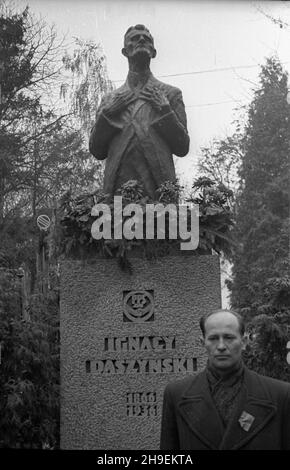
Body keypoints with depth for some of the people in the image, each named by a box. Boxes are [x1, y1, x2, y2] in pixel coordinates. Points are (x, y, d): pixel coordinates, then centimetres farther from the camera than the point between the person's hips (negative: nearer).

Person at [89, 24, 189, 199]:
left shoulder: (170, 94, 15)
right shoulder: (110, 99, 20)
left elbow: (182, 149, 9)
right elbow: (97, 152, 15)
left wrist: (164, 109, 0)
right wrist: (107, 113, 4)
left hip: (157, 187, -1)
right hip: (117, 188, 1)